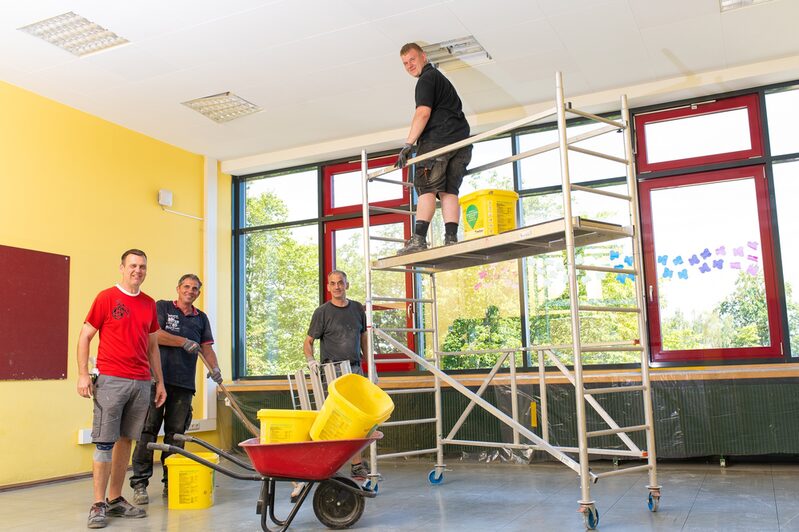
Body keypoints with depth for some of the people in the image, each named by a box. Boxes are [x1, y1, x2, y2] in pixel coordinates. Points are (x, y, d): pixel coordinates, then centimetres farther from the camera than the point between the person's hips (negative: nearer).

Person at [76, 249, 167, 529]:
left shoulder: (149, 304, 13)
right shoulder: (106, 298, -2)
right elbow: (85, 336, -1)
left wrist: (160, 382, 16)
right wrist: (83, 374, -9)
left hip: (141, 384, 5)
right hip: (111, 380, -5)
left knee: (125, 440, 9)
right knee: (104, 442, -3)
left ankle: (115, 499, 18)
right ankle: (98, 504, 4)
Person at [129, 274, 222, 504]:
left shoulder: (201, 318, 20)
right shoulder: (163, 307, 7)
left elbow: (206, 346, 14)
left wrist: (214, 368, -4)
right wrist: (185, 342, -6)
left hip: (184, 384, 4)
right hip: (158, 379, -4)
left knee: (176, 434, 6)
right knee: (148, 430, -5)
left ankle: (171, 483, 12)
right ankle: (139, 483, -2)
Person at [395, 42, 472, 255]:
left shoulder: (427, 79, 2)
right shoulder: (441, 78, 32)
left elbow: (423, 112, -12)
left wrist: (408, 144, -16)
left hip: (438, 138, -9)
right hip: (461, 141, 9)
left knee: (426, 187, -12)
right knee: (449, 190, 1)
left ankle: (419, 238, -21)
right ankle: (451, 239, -10)